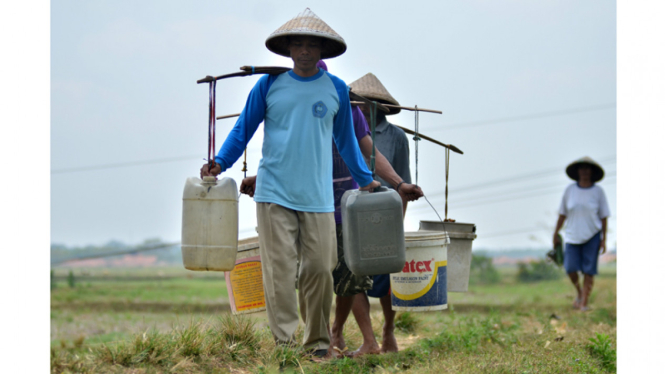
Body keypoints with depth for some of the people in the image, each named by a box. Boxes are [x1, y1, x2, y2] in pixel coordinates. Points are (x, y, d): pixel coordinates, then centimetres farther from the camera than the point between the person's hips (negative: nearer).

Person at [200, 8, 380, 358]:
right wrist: (219, 163, -5)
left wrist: (365, 180, 24)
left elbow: (346, 139, 21)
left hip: (318, 196, 1)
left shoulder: (336, 89, 8)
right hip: (274, 194, -1)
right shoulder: (269, 85, 4)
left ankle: (318, 343, 15)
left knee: (320, 268, 0)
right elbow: (243, 129, 9)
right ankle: (283, 343, -3)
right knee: (279, 270, -6)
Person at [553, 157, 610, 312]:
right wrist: (556, 234, 5)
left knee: (588, 270, -4)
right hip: (573, 236, 1)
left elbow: (604, 217, -1)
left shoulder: (598, 192, -3)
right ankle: (579, 292, 17)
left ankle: (584, 302, 4)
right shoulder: (570, 190, 1)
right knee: (570, 268, -10)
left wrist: (604, 240, -5)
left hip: (592, 235, -1)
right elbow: (562, 214, 7)